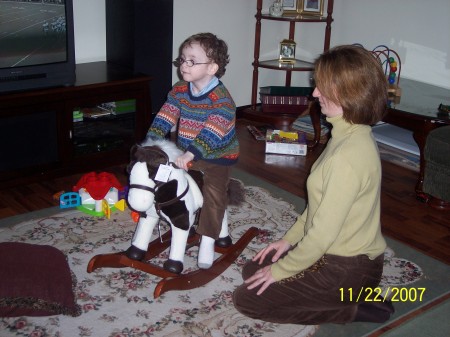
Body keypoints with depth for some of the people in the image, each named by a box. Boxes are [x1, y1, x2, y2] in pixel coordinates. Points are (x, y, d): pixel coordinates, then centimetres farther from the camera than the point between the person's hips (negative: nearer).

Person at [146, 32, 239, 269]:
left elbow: (211, 134, -37)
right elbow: (165, 117, -8)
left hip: (218, 155, -7)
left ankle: (207, 243, -1)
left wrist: (189, 155, -46)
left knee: (214, 194, -14)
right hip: (187, 153, 7)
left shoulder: (221, 98, -27)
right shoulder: (179, 90, -5)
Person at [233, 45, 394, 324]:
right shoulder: (353, 135, 1)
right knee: (252, 270, 16)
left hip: (347, 269, -9)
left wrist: (280, 270, -13)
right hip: (343, 250, 10)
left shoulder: (348, 155, -31)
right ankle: (357, 295, 12)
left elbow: (323, 234, -25)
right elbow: (322, 203, 11)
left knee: (247, 299, -3)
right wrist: (289, 239, 12)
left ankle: (355, 308, 0)